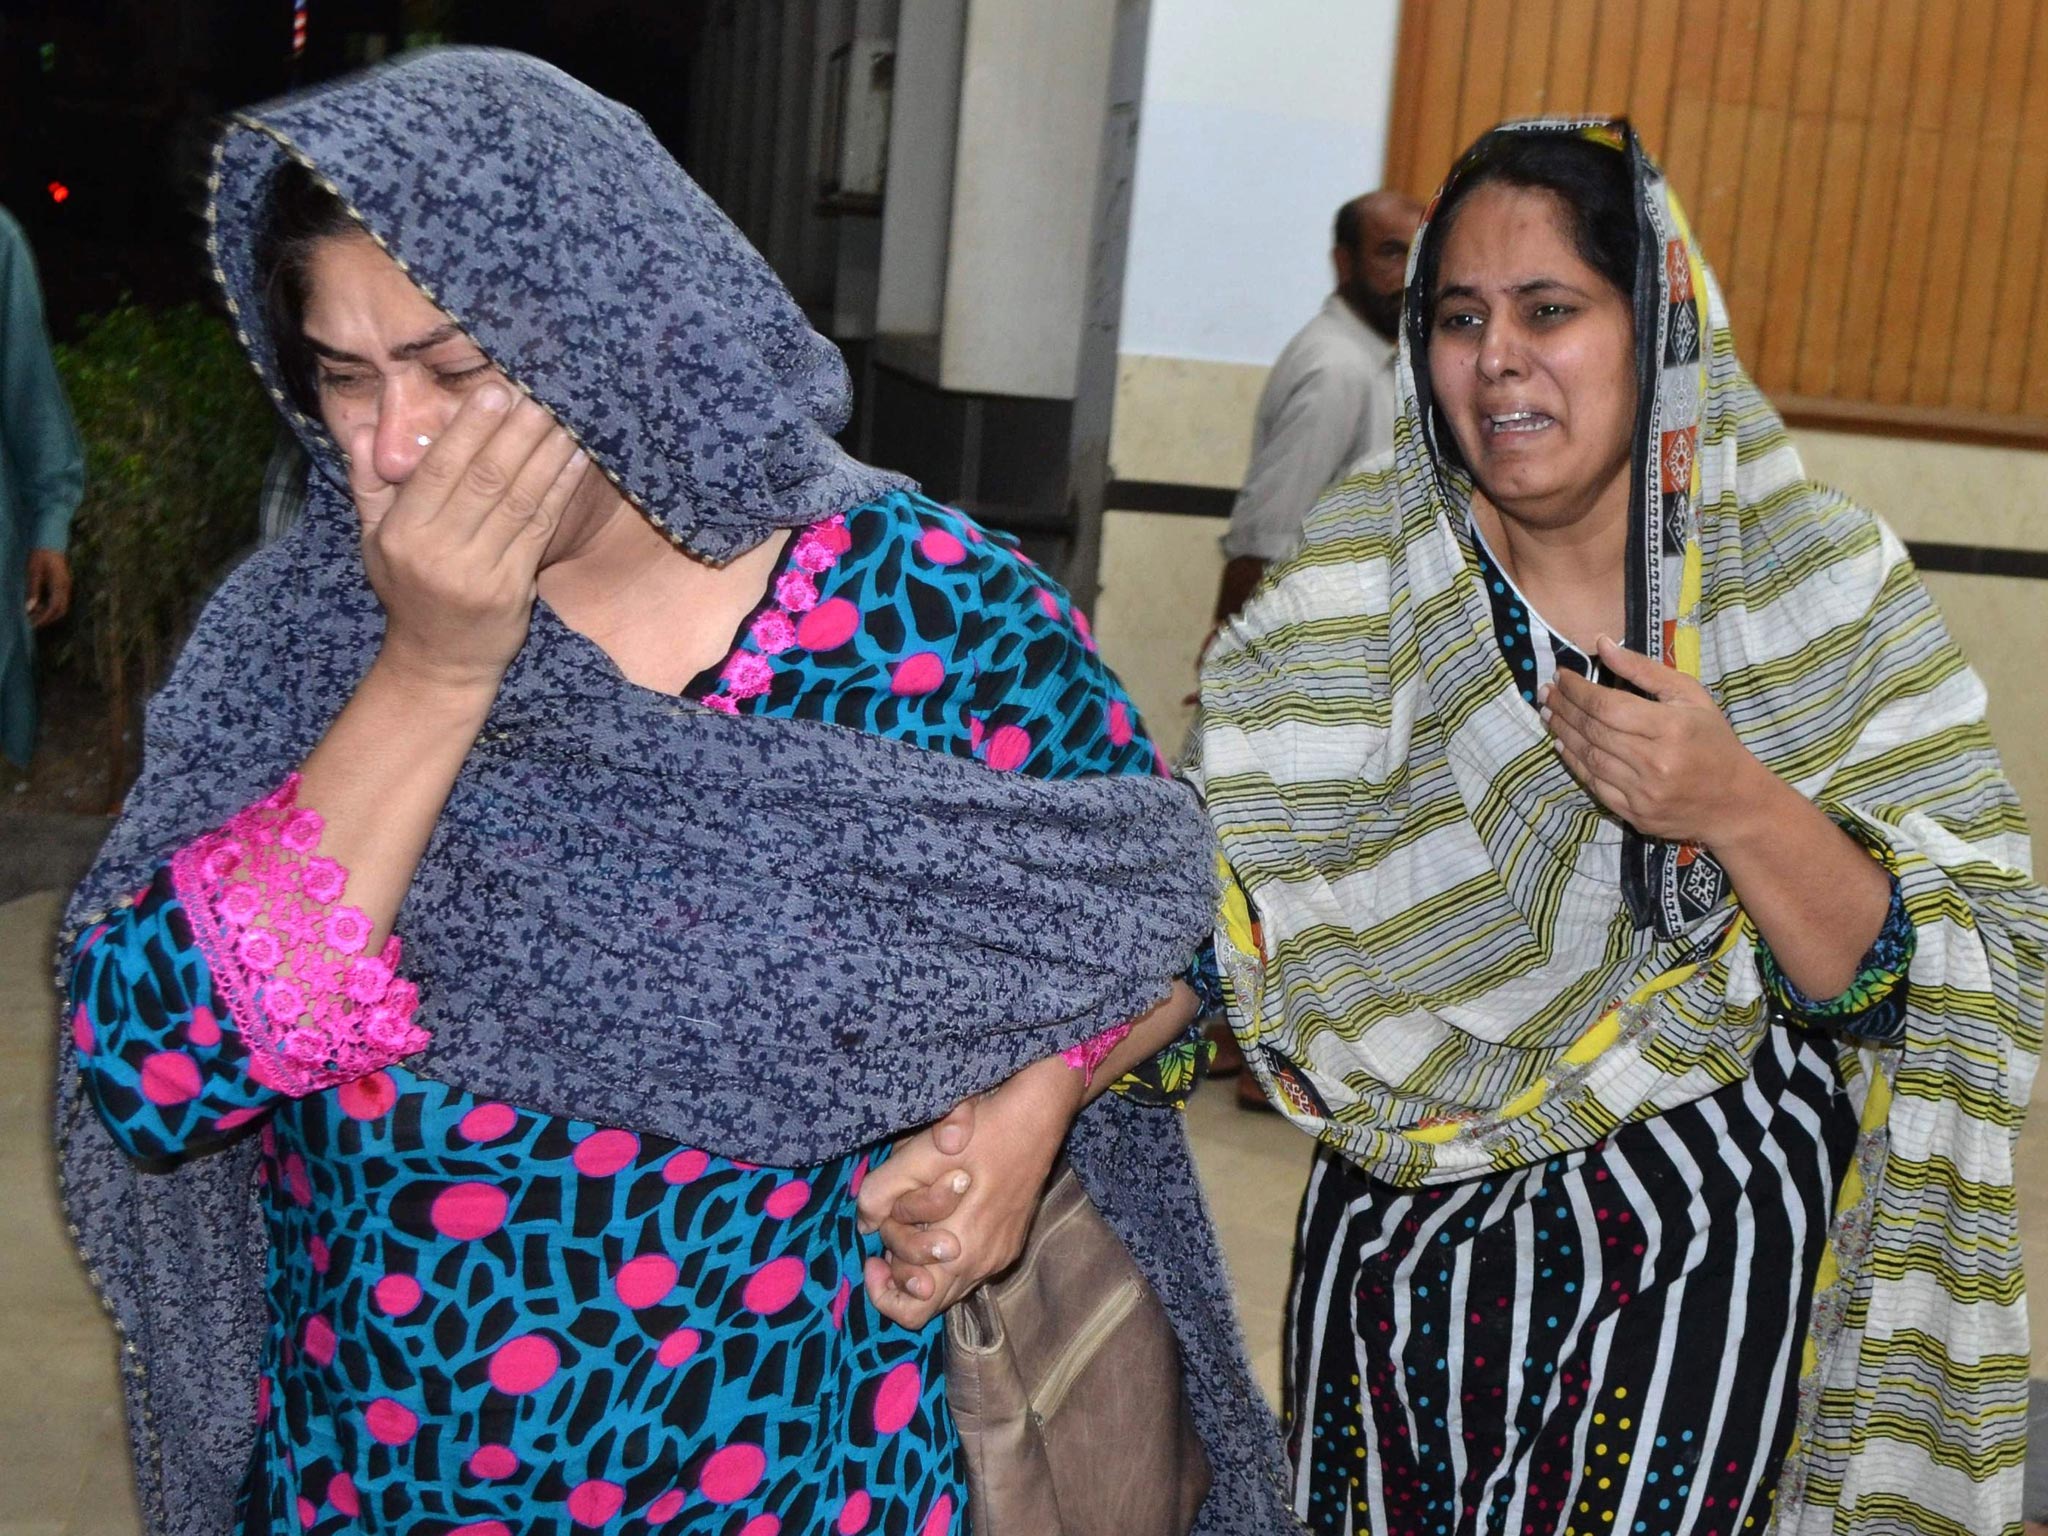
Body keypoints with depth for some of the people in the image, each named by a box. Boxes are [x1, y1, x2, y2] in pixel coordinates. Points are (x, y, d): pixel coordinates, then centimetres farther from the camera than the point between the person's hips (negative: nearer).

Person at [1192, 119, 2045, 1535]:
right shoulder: (1353, 594, -9)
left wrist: (1743, 810, -29)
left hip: (1703, 1272, -1)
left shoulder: (1827, 585, -10)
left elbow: (1918, 983, -11)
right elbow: (1222, 924, -15)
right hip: (1413, 1258, 1)